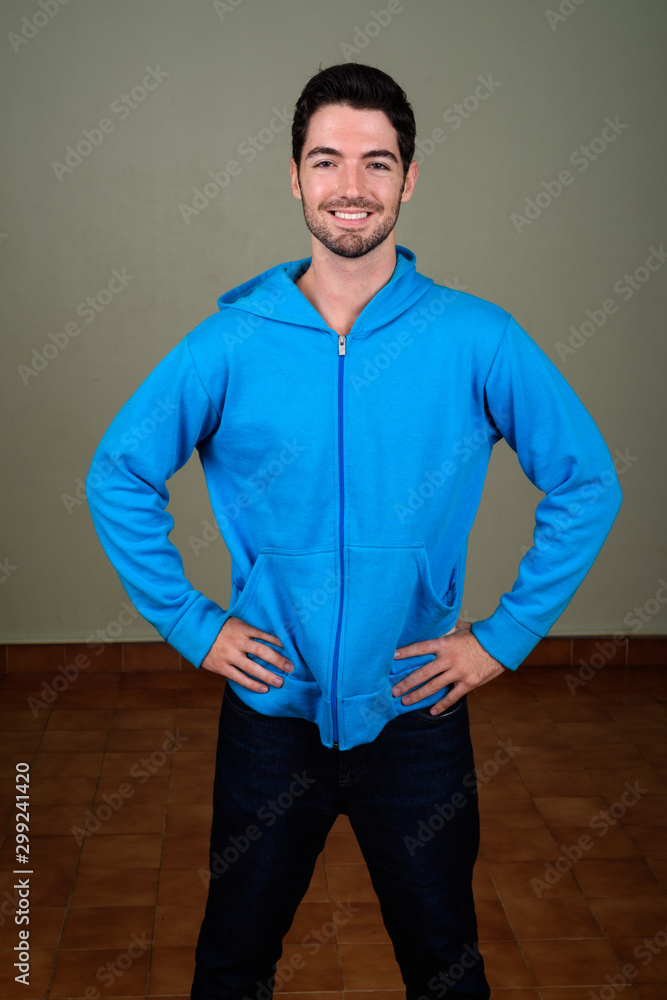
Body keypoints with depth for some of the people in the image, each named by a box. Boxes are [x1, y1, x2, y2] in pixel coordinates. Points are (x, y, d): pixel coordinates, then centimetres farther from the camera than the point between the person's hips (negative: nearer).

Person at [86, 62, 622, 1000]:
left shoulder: (476, 337, -9)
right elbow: (119, 475, 2)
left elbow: (588, 482, -1)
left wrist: (508, 633, -5)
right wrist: (189, 623, -2)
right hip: (271, 708, 1)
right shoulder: (231, 342, -7)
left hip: (417, 712, 0)